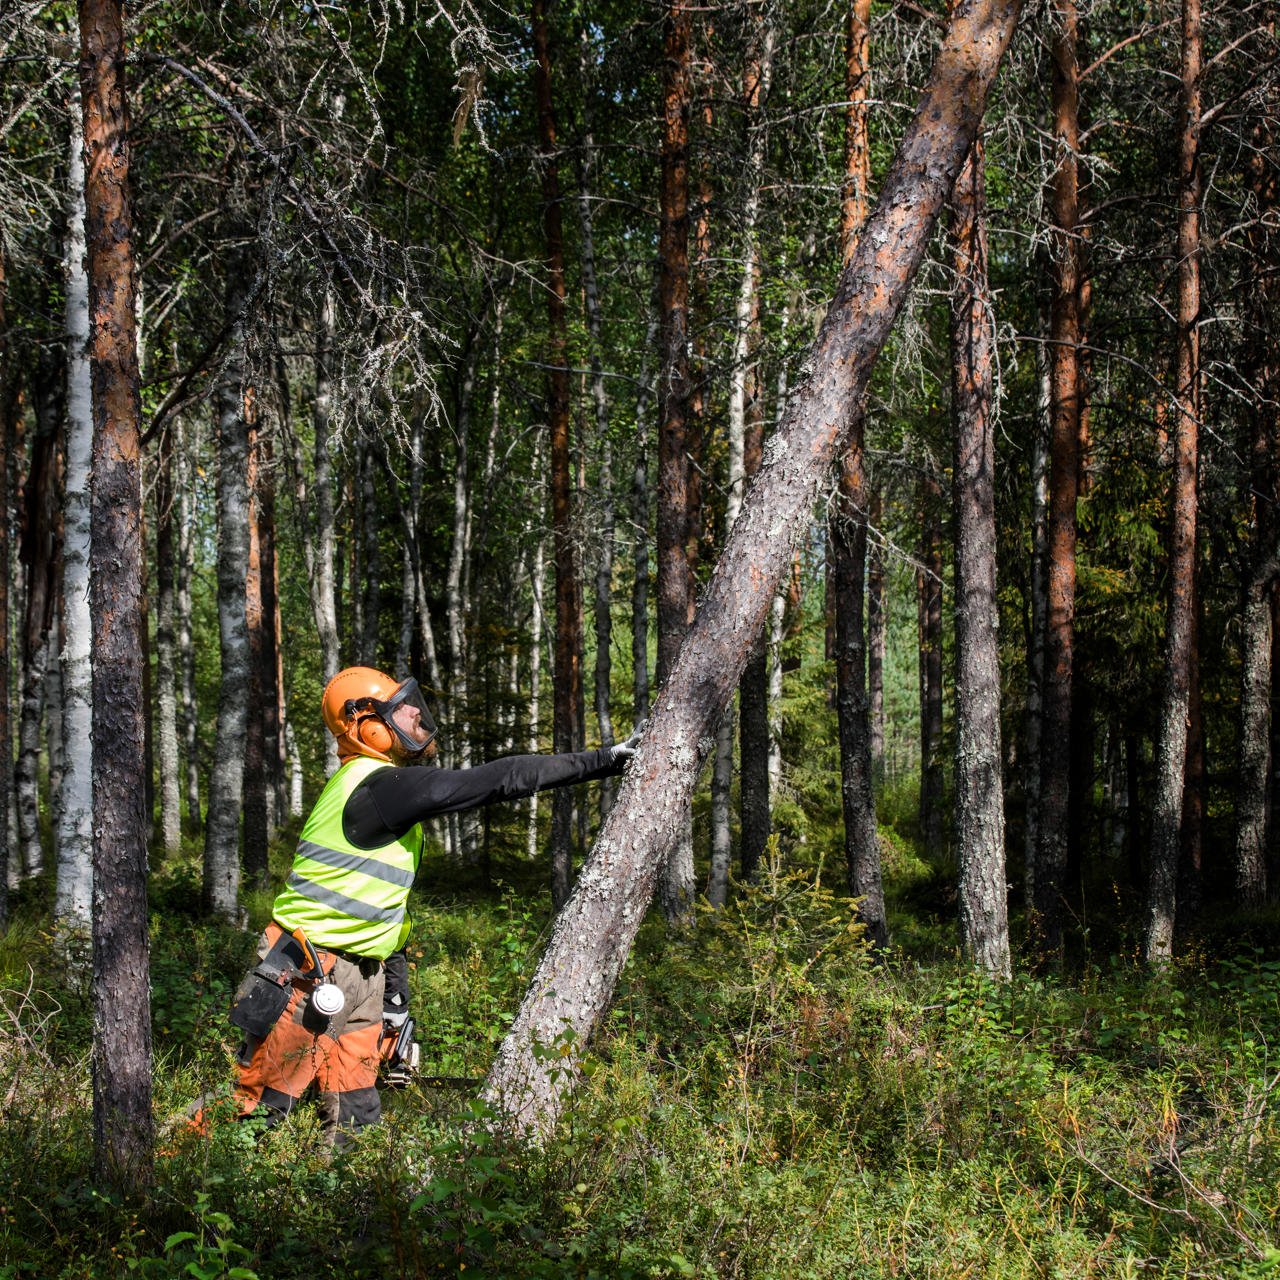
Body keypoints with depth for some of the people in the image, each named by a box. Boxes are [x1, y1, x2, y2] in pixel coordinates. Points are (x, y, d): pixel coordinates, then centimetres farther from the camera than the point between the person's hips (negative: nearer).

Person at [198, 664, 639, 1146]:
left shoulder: (387, 790, 13)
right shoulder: (376, 785, -20)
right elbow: (497, 781, -24)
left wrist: (396, 994, 20)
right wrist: (600, 761, -21)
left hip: (362, 975, 10)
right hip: (307, 973, -10)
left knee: (356, 1116, 8)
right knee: (258, 1104, -2)